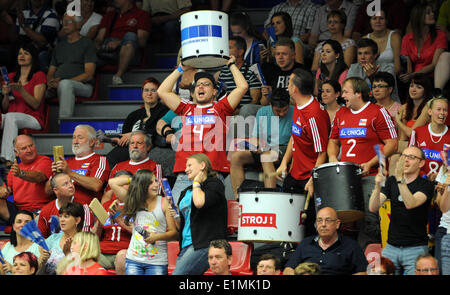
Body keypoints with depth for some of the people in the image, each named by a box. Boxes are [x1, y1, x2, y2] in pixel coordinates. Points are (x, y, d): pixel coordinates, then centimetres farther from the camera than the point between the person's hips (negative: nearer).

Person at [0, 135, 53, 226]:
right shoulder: (15, 168, 22)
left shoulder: (45, 161, 0)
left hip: (37, 211, -6)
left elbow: (39, 176, -21)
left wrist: (20, 174, -42)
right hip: (17, 210, 6)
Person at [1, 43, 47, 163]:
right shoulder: (11, 77, 22)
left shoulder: (39, 76, 6)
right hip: (11, 117, 4)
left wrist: (20, 90, -17)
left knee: (10, 117, -37)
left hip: (33, 119, -4)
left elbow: (35, 104, -5)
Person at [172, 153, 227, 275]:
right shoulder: (186, 192, 24)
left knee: (177, 274, -21)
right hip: (185, 246, 8)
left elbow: (200, 202, -20)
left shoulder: (214, 184, 1)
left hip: (203, 245, -8)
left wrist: (197, 182, -2)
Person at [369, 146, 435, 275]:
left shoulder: (425, 185, -3)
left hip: (416, 248, -4)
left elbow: (410, 204, -23)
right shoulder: (391, 181, 9)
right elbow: (373, 208, -2)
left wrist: (400, 179, -32)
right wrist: (377, 186, -19)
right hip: (391, 247, 4)